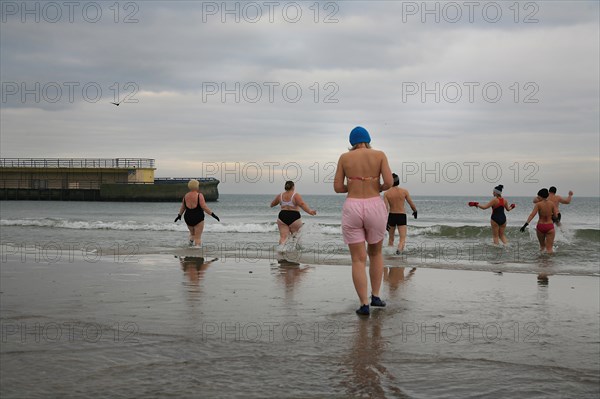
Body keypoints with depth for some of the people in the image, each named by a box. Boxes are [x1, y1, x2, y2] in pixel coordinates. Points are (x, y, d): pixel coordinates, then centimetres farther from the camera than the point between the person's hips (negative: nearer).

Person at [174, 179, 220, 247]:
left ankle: (191, 241, 12)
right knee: (198, 237, 0)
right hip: (198, 218, -5)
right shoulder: (199, 196, -15)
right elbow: (204, 207, -19)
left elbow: (182, 208, 13)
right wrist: (213, 214, -15)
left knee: (192, 233, 28)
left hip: (188, 218, 5)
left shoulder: (186, 196, 1)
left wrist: (179, 215, 28)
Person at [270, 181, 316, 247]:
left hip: (282, 217, 3)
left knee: (283, 237, -3)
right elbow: (302, 204, -20)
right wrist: (310, 211, -25)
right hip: (294, 217, -3)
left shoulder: (280, 195, 9)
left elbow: (272, 204, 24)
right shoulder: (296, 195, -4)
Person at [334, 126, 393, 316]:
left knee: (358, 259, 4)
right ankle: (375, 296, 19)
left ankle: (364, 304, -3)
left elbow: (337, 187, 3)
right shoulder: (379, 155, 1)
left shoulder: (344, 157, 3)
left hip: (352, 209, 0)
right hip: (375, 207, 0)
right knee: (375, 252, 22)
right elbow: (389, 182, -7)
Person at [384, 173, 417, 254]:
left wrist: (385, 221, -16)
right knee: (403, 239, -5)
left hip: (391, 216, 2)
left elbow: (385, 208, -14)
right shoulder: (404, 191, -5)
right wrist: (415, 211, 22)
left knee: (391, 238, 20)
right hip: (402, 217, -2)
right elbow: (412, 204, 1)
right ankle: (399, 249, -35)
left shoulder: (386, 193, -4)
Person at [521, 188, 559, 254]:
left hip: (540, 226, 0)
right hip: (549, 227, 0)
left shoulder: (538, 204, -8)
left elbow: (532, 215, -18)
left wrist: (525, 225, -22)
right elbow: (556, 215, -3)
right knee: (549, 248, 2)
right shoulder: (552, 203, -1)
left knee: (542, 245, 21)